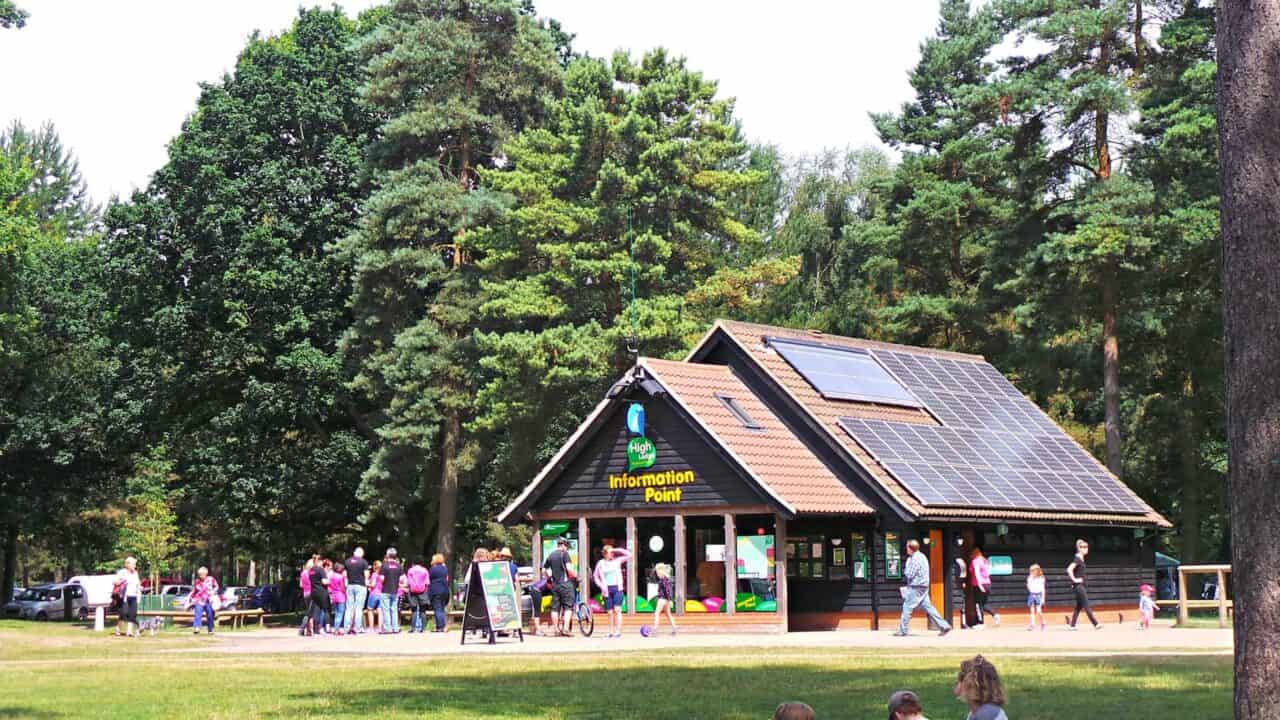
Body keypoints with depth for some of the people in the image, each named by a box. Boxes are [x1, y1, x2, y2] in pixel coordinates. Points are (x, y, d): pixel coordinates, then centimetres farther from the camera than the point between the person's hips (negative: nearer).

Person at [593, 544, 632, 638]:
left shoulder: (617, 561, 7)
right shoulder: (601, 563, 6)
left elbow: (629, 555, 3)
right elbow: (595, 576, 13)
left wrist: (617, 550, -1)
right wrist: (601, 585, 0)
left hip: (617, 588, -1)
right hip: (607, 589, 1)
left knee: (617, 610, -11)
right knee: (610, 612, 2)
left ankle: (618, 631, -13)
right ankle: (611, 632, 8)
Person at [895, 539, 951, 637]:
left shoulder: (915, 559, -15)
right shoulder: (921, 556, 16)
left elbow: (909, 574, -17)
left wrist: (905, 569, 1)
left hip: (916, 588, -10)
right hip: (923, 587, 10)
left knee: (907, 607, -2)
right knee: (928, 607, 9)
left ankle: (903, 631, 1)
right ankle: (944, 626, 4)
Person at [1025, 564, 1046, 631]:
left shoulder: (1041, 578, -3)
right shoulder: (1030, 578, 3)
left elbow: (1043, 589, 0)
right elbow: (1028, 587, -1)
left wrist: (1043, 598, -4)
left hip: (1038, 595, -3)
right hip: (1032, 595, 3)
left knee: (1039, 611, -8)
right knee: (1032, 611, 2)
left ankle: (1042, 623, 13)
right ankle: (1032, 625, 4)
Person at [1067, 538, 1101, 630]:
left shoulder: (1081, 559, 14)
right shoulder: (1077, 559, -14)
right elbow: (1069, 569, -25)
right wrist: (1074, 579, -20)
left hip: (1082, 586, 10)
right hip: (1078, 585, -10)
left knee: (1079, 606, 10)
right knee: (1086, 606, -9)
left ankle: (1071, 625, 13)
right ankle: (1096, 624, -11)